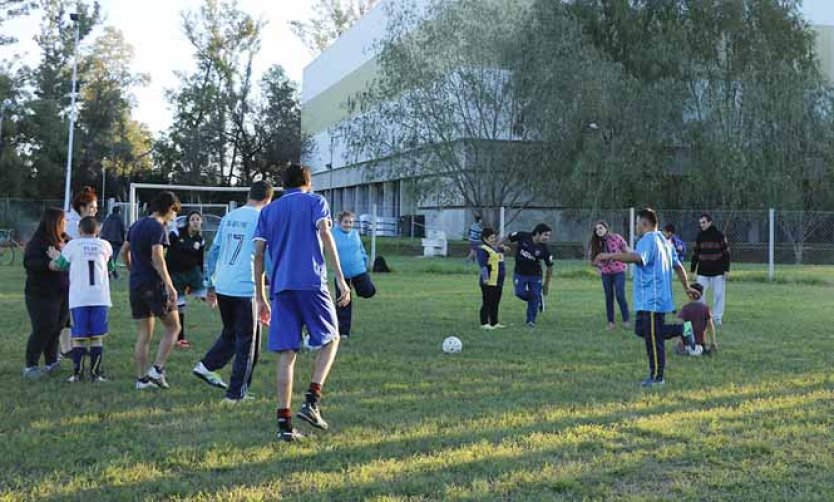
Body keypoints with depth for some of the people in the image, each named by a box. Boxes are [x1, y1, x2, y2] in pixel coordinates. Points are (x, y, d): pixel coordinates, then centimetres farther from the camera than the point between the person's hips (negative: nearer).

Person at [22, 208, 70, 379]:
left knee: (56, 329, 10)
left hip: (62, 293, 7)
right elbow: (29, 262, -22)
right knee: (42, 330, -6)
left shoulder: (63, 240, 11)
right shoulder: (37, 241, -11)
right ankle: (30, 367, 3)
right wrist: (50, 264, -33)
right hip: (42, 294, -7)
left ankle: (52, 364, 21)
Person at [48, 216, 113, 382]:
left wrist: (55, 257, 30)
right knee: (97, 337, 6)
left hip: (79, 298, -1)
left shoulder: (73, 244, 3)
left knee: (79, 337, 6)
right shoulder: (105, 245, 8)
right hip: (100, 297, 1)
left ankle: (77, 373, 8)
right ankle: (95, 373, 5)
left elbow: (57, 266, 9)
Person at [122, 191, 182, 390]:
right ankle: (157, 369, -3)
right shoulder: (158, 228, -11)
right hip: (154, 284, -8)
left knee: (143, 335, 10)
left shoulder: (136, 226, 14)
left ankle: (142, 379, 9)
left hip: (136, 285, 8)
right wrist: (170, 286, -24)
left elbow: (124, 252, 22)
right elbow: (157, 258, -22)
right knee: (173, 327, 5)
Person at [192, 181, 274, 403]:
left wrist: (211, 285, 22)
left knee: (230, 333, 26)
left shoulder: (228, 217, 12)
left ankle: (205, 366, 14)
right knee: (247, 343, 5)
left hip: (222, 287, 6)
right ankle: (236, 393, 8)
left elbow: (213, 252, 15)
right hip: (246, 289, -6)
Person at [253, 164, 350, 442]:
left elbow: (258, 255, 12)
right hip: (311, 283, -3)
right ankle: (311, 401, -2)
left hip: (281, 287, 4)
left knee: (286, 354, 5)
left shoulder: (268, 211, 19)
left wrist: (260, 298, 17)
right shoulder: (315, 201, 10)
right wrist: (341, 279, -10)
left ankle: (284, 423, 1)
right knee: (330, 339, 14)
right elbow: (325, 235, -7)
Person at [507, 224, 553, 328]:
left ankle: (531, 320, 12)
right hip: (520, 273, 1)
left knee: (534, 296, -4)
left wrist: (546, 284, -1)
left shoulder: (544, 249, -16)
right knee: (520, 293, -9)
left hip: (535, 275, 0)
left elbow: (550, 267, -5)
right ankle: (538, 298, 23)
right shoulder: (522, 236, -18)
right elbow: (507, 238, -2)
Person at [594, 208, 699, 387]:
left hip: (651, 300, -10)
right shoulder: (664, 241, 17)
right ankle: (682, 329, 14)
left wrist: (610, 256, -41)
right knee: (641, 330, 16)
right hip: (660, 298, 10)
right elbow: (678, 266, 22)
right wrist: (687, 288, 31)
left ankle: (657, 377, 6)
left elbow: (637, 257, -36)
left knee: (653, 339, -1)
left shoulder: (647, 240, -14)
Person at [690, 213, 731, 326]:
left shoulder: (719, 235, -5)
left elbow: (726, 253, -3)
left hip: (718, 271, -3)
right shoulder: (699, 236, 5)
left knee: (719, 294, 2)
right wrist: (692, 270, 8)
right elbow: (695, 254, 11)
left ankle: (717, 317, 12)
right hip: (703, 271, 3)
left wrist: (726, 269, -7)